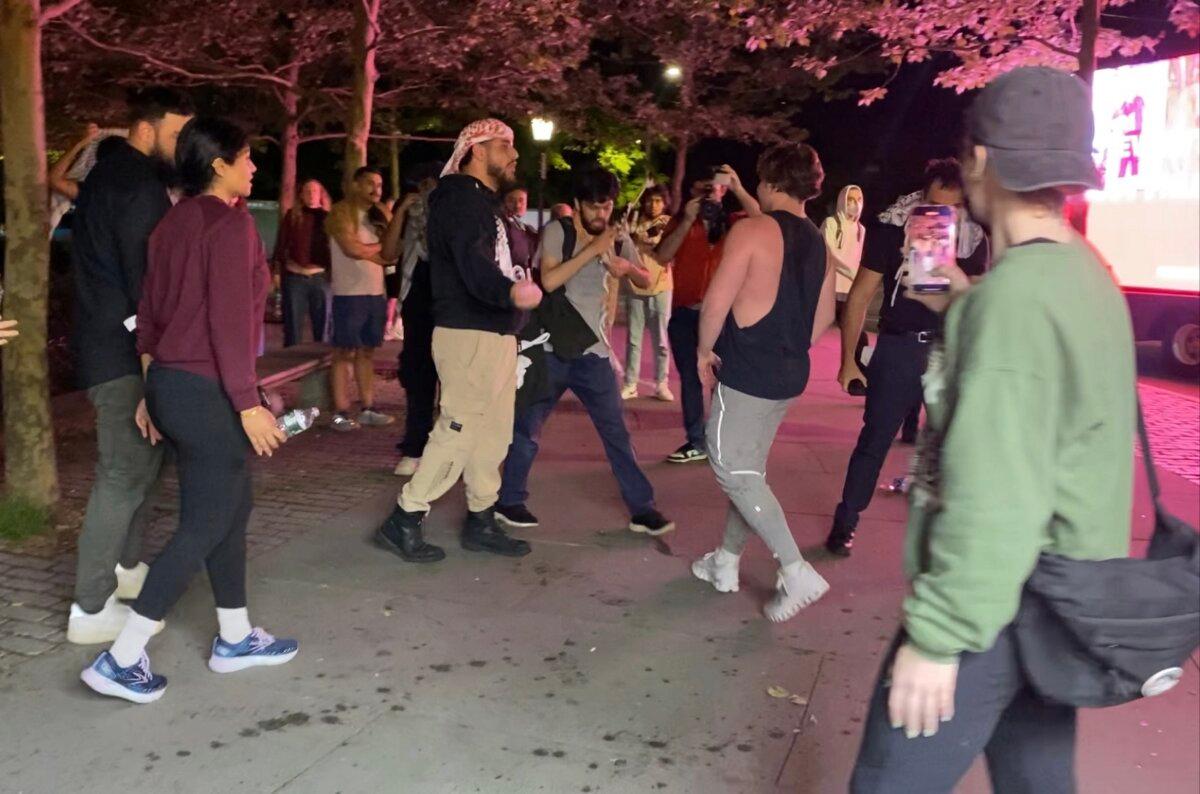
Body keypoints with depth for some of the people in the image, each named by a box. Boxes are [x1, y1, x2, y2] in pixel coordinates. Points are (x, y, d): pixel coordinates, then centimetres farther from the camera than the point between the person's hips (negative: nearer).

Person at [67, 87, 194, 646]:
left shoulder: (108, 174, 17)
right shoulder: (141, 184, -15)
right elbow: (144, 272, -20)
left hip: (103, 342, 10)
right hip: (126, 349, -10)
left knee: (139, 457, 21)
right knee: (126, 472, -7)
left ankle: (125, 565, 33)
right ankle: (91, 608, -2)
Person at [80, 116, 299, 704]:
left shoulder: (174, 222, 11)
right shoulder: (230, 223, -14)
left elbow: (150, 310, 14)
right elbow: (229, 320, -20)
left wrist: (152, 390, 21)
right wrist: (248, 404, -19)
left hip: (168, 383, 9)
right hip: (207, 391, -9)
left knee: (234, 504, 17)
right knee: (206, 524, -1)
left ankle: (235, 638, 27)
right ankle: (121, 658, 2)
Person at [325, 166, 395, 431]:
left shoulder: (378, 216, 17)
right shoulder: (342, 212, -4)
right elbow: (352, 249, -17)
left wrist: (365, 251, -10)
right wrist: (379, 246, -2)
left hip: (376, 293, 7)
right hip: (349, 294, -7)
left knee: (367, 352, 9)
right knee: (345, 352, -4)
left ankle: (368, 410, 13)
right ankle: (341, 413, -1)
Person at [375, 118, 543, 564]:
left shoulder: (484, 201, 20)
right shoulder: (462, 196, -13)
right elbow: (473, 262, -30)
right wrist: (510, 292, -47)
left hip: (494, 333, 11)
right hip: (469, 332, -11)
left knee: (493, 432, 13)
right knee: (459, 430, -9)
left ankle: (481, 522, 23)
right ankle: (403, 522, 0)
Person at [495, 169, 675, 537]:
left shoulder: (618, 237, 5)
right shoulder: (557, 231, -9)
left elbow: (646, 281, 11)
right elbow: (549, 280, -22)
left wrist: (627, 267, -11)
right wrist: (593, 249, -24)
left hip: (594, 349, 4)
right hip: (552, 347, -4)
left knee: (616, 431, 4)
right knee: (528, 425, 5)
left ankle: (642, 509, 10)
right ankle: (510, 501, 20)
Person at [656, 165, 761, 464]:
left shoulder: (732, 222, 5)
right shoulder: (680, 223, 10)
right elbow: (663, 257, -6)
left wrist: (738, 188, -23)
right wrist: (687, 220, -12)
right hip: (685, 314, 2)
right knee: (690, 378, 7)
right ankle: (696, 442, 14)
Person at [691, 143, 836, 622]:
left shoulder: (752, 230, -13)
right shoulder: (819, 243, 10)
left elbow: (718, 300, -18)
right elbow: (823, 317, 15)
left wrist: (705, 350, -4)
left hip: (745, 372, -8)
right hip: (790, 375, 8)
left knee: (735, 471, -1)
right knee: (747, 467, 18)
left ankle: (797, 573, -6)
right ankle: (726, 563, 29)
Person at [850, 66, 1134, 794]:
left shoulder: (1016, 293, -22)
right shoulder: (1085, 275, 9)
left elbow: (995, 495, -26)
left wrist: (938, 634, -21)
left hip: (999, 603, -10)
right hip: (1060, 597, 10)